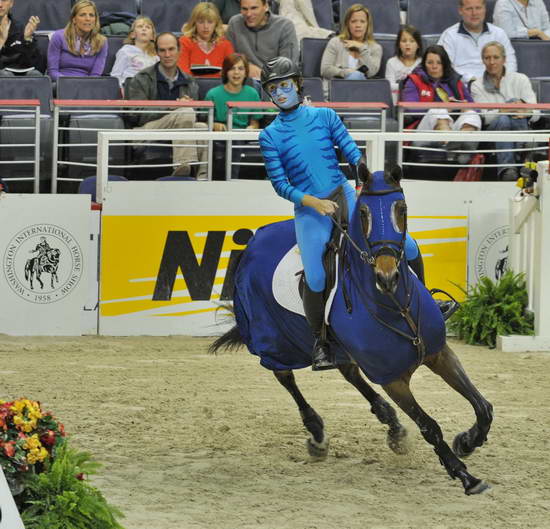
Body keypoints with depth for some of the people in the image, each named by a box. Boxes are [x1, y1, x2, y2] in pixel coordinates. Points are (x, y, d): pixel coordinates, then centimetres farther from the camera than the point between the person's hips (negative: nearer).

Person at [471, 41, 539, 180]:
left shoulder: (520, 79, 10)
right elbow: (485, 117, -5)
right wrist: (507, 110, -24)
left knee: (514, 101, -27)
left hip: (520, 128, 1)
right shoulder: (477, 86, 10)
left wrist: (524, 111, -25)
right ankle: (506, 168, -46)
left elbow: (535, 113, 0)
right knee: (503, 120, -33)